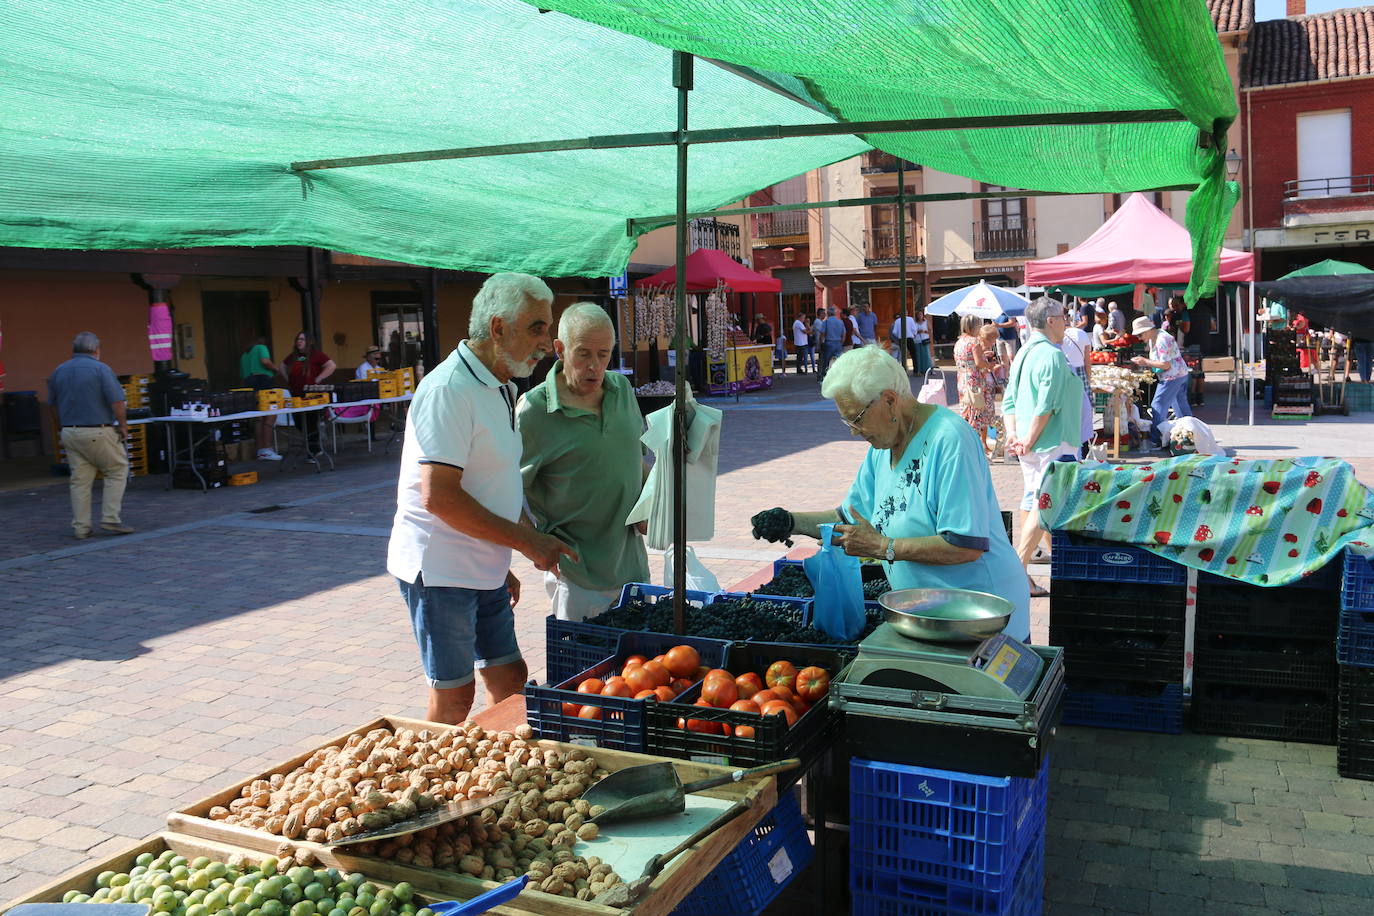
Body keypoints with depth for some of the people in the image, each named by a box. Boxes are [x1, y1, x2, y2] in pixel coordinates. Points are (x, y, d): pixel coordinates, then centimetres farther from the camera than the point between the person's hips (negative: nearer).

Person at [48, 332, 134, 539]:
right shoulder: (100, 369, -9)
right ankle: (110, 519, -1)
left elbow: (53, 406, 16)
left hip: (70, 434, 6)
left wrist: (62, 429, 25)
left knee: (79, 480, 8)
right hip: (98, 432, -6)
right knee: (117, 472, 7)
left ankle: (81, 528, 8)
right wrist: (123, 425, 0)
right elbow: (117, 402, -13)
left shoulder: (58, 372, 10)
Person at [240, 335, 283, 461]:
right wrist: (276, 369, 2)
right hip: (264, 381, -7)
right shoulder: (261, 347, 8)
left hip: (248, 382, 7)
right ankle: (267, 449, -15)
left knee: (259, 419, 8)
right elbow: (265, 361, -12)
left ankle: (260, 450, 6)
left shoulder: (244, 355, 28)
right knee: (269, 417, -9)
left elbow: (242, 375, 23)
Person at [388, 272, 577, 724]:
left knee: (510, 678, 13)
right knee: (454, 697, 0)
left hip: (482, 571, 9)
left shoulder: (500, 389, 12)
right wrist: (526, 540, -20)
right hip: (440, 568, -9)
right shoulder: (449, 389, -19)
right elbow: (439, 497, -25)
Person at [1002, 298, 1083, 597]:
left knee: (1032, 501, 18)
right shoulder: (1052, 355, -15)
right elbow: (1046, 406, -22)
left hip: (1031, 445, 10)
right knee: (1044, 505, -7)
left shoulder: (1023, 354, 13)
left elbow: (1009, 400, 11)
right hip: (1053, 444, -10)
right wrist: (1029, 441, -18)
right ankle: (1018, 570, -8)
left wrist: (1013, 433, 2)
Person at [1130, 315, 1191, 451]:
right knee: (1181, 407, 16)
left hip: (1172, 377, -11)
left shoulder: (1161, 341, -21)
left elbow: (1166, 365, -23)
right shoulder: (1153, 339, 10)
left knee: (1158, 407, -7)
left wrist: (1146, 362, -17)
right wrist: (1144, 361, 1)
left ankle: (1155, 441, -4)